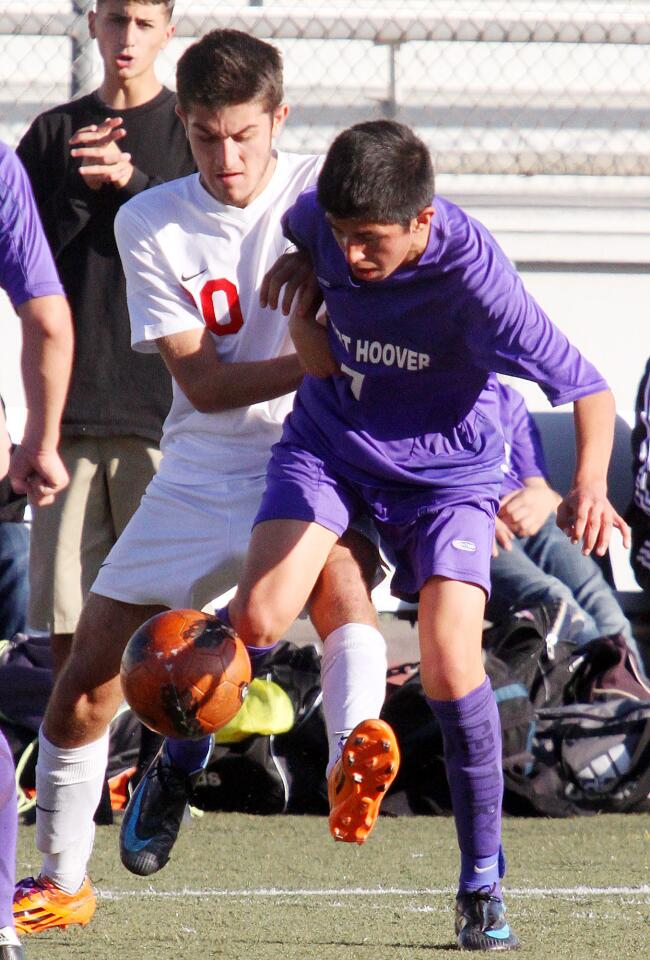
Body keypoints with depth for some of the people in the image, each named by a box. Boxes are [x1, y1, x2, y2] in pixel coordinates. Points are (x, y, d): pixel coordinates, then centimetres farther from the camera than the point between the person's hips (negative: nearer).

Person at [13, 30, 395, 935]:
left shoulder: (324, 193, -7)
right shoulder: (150, 223, -3)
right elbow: (203, 383, -10)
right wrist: (313, 361, -25)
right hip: (202, 469, 3)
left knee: (337, 572, -37)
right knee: (89, 671, 3)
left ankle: (359, 747, -61)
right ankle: (59, 882, 21)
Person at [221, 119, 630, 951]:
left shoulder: (474, 276, -30)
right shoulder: (317, 220, -17)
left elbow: (589, 391, -24)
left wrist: (588, 487, -41)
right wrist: (300, 318, -7)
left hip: (447, 465, -3)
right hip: (329, 439, 3)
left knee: (450, 661, -18)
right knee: (260, 616, -19)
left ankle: (482, 880, -2)